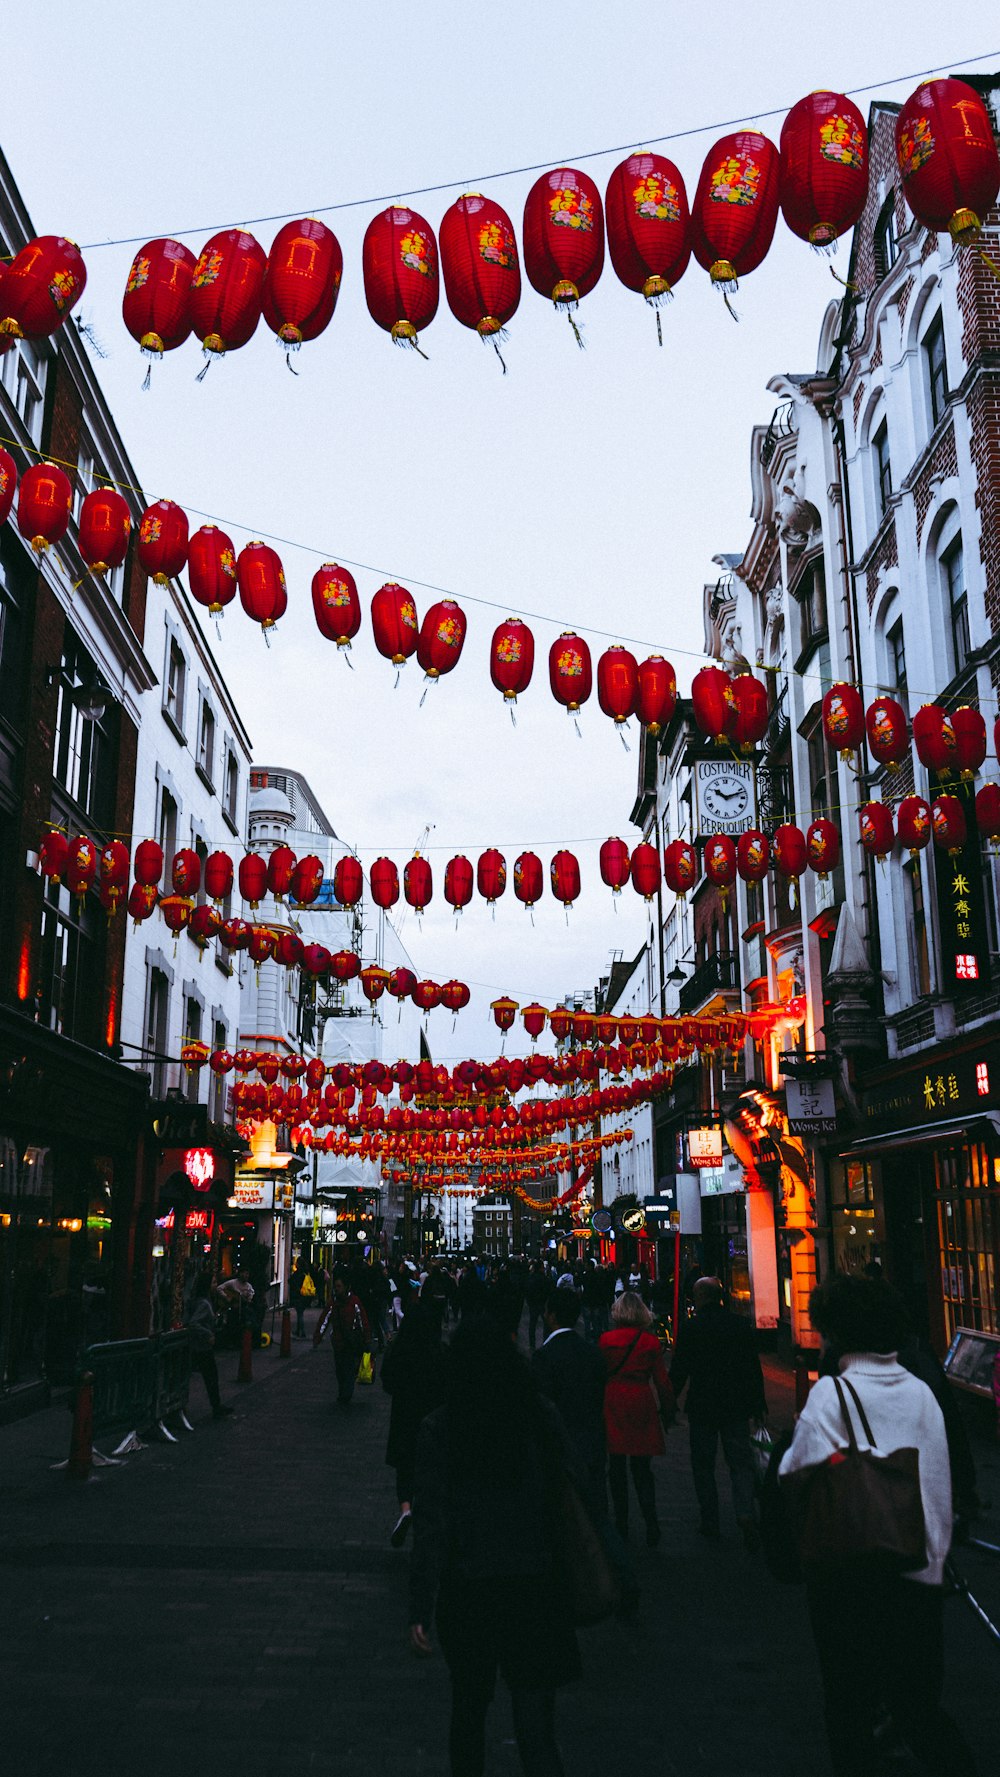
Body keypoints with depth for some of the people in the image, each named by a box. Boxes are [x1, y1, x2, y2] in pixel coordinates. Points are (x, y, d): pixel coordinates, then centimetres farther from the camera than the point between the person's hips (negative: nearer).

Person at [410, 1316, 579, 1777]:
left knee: (469, 1708, 23)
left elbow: (430, 1524, -10)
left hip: (467, 1595, 0)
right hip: (535, 1588, 0)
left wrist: (420, 1607, -5)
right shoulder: (543, 1419, -7)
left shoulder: (439, 1429, -11)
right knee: (535, 1725, 6)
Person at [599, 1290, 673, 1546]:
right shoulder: (651, 1341, -1)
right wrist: (668, 1408, 12)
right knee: (642, 1467, 7)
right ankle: (650, 1520, -7)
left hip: (613, 1404, -1)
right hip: (642, 1404, 1)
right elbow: (661, 1380, 2)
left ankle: (621, 1522, 14)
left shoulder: (606, 1340, -4)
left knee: (617, 1467, 9)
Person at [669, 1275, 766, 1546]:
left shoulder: (689, 1329, -10)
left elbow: (679, 1371, -7)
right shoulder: (741, 1325, -1)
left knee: (703, 1465, 11)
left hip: (702, 1406, -2)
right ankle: (745, 1512, -12)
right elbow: (754, 1368, 4)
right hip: (736, 1406, 2)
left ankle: (710, 1521, 16)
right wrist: (758, 1404, 14)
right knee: (741, 1463, 7)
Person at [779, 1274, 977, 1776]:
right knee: (918, 1705, 16)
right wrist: (935, 1555, 16)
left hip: (850, 1569, -4)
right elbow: (942, 1485, 6)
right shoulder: (920, 1391, 1)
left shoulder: (831, 1392, -14)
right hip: (919, 1573, 5)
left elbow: (800, 1475, -16)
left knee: (849, 1703, 13)